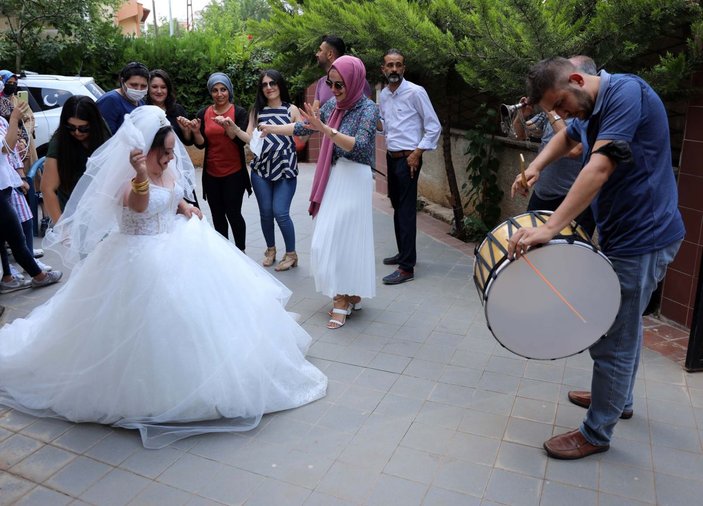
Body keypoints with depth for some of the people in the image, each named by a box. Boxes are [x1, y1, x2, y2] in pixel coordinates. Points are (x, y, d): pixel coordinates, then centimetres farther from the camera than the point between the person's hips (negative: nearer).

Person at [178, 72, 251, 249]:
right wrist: (195, 132, -16)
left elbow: (241, 141, -13)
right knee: (217, 216, 7)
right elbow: (200, 144, 3)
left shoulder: (239, 112, -3)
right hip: (211, 174, 3)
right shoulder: (203, 113, 6)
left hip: (234, 173, -3)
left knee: (233, 213, -4)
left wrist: (227, 126, -28)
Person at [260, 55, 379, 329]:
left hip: (353, 180, -7)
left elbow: (359, 146, -24)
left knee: (343, 237, -6)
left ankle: (343, 300, 6)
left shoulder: (368, 109, -10)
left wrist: (324, 129, -31)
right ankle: (349, 296, 21)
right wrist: (271, 128, 22)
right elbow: (304, 127, 19)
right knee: (333, 237, 8)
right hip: (333, 177, 7)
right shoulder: (332, 104, 9)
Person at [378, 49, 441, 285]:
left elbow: (433, 127, -11)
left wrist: (417, 153, -14)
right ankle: (404, 253, 29)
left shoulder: (415, 92, -11)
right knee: (397, 207, 15)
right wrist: (376, 123, 4)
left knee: (407, 210, -8)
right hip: (391, 157, 8)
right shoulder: (383, 94, 10)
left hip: (408, 158, -8)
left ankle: (407, 267, -5)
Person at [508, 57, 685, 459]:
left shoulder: (625, 91, -19)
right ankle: (618, 399, 43)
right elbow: (567, 137, 29)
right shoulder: (593, 109, 9)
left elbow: (600, 168, -30)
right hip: (626, 234, 10)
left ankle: (597, 433, 14)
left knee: (613, 340, -1)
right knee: (625, 326, 23)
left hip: (642, 238, -10)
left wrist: (550, 228, -35)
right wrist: (536, 167, 8)